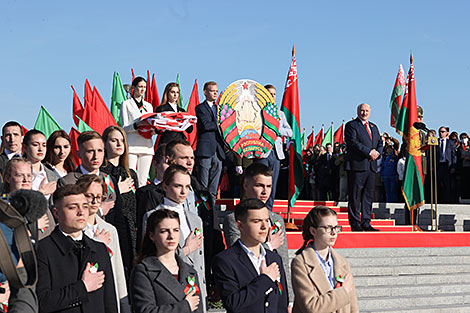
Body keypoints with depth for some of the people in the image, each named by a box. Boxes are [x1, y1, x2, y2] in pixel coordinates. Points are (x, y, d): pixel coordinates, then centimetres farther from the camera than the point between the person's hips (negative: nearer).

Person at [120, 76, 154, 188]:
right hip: (132, 145, -4)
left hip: (146, 145, 4)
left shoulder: (149, 106, 21)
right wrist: (137, 125, -21)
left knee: (143, 181, 1)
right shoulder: (126, 104, 8)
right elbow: (124, 128, -2)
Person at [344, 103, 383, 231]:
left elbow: (380, 143, 19)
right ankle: (355, 224, 1)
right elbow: (353, 142, -12)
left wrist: (377, 153, -3)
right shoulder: (351, 125, 0)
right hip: (357, 165, -7)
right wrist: (369, 152, -16)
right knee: (355, 196, -3)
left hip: (371, 166, 7)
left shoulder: (374, 127, 21)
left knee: (368, 196, 7)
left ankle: (366, 223, 11)